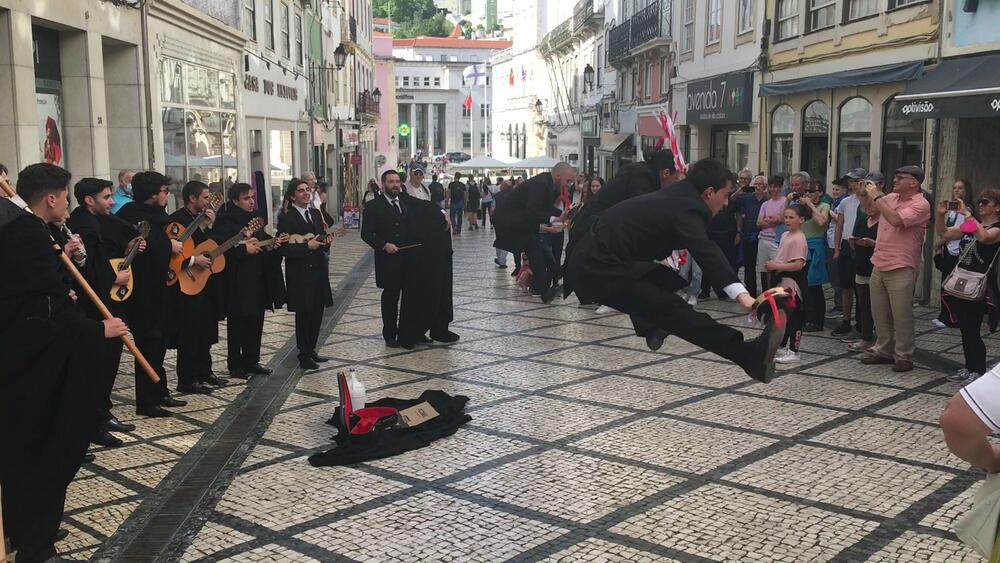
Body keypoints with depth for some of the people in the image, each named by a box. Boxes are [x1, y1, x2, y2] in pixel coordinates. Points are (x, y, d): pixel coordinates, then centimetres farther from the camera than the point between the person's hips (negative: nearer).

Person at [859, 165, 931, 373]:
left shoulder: (920, 204, -10)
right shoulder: (890, 198, 11)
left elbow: (896, 219, -25)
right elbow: (869, 209, 27)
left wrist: (877, 196, -17)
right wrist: (865, 194, 7)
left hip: (901, 269, -7)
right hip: (879, 265, 7)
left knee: (901, 316, -2)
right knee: (879, 314, 14)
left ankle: (904, 357, 7)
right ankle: (883, 350, 25)